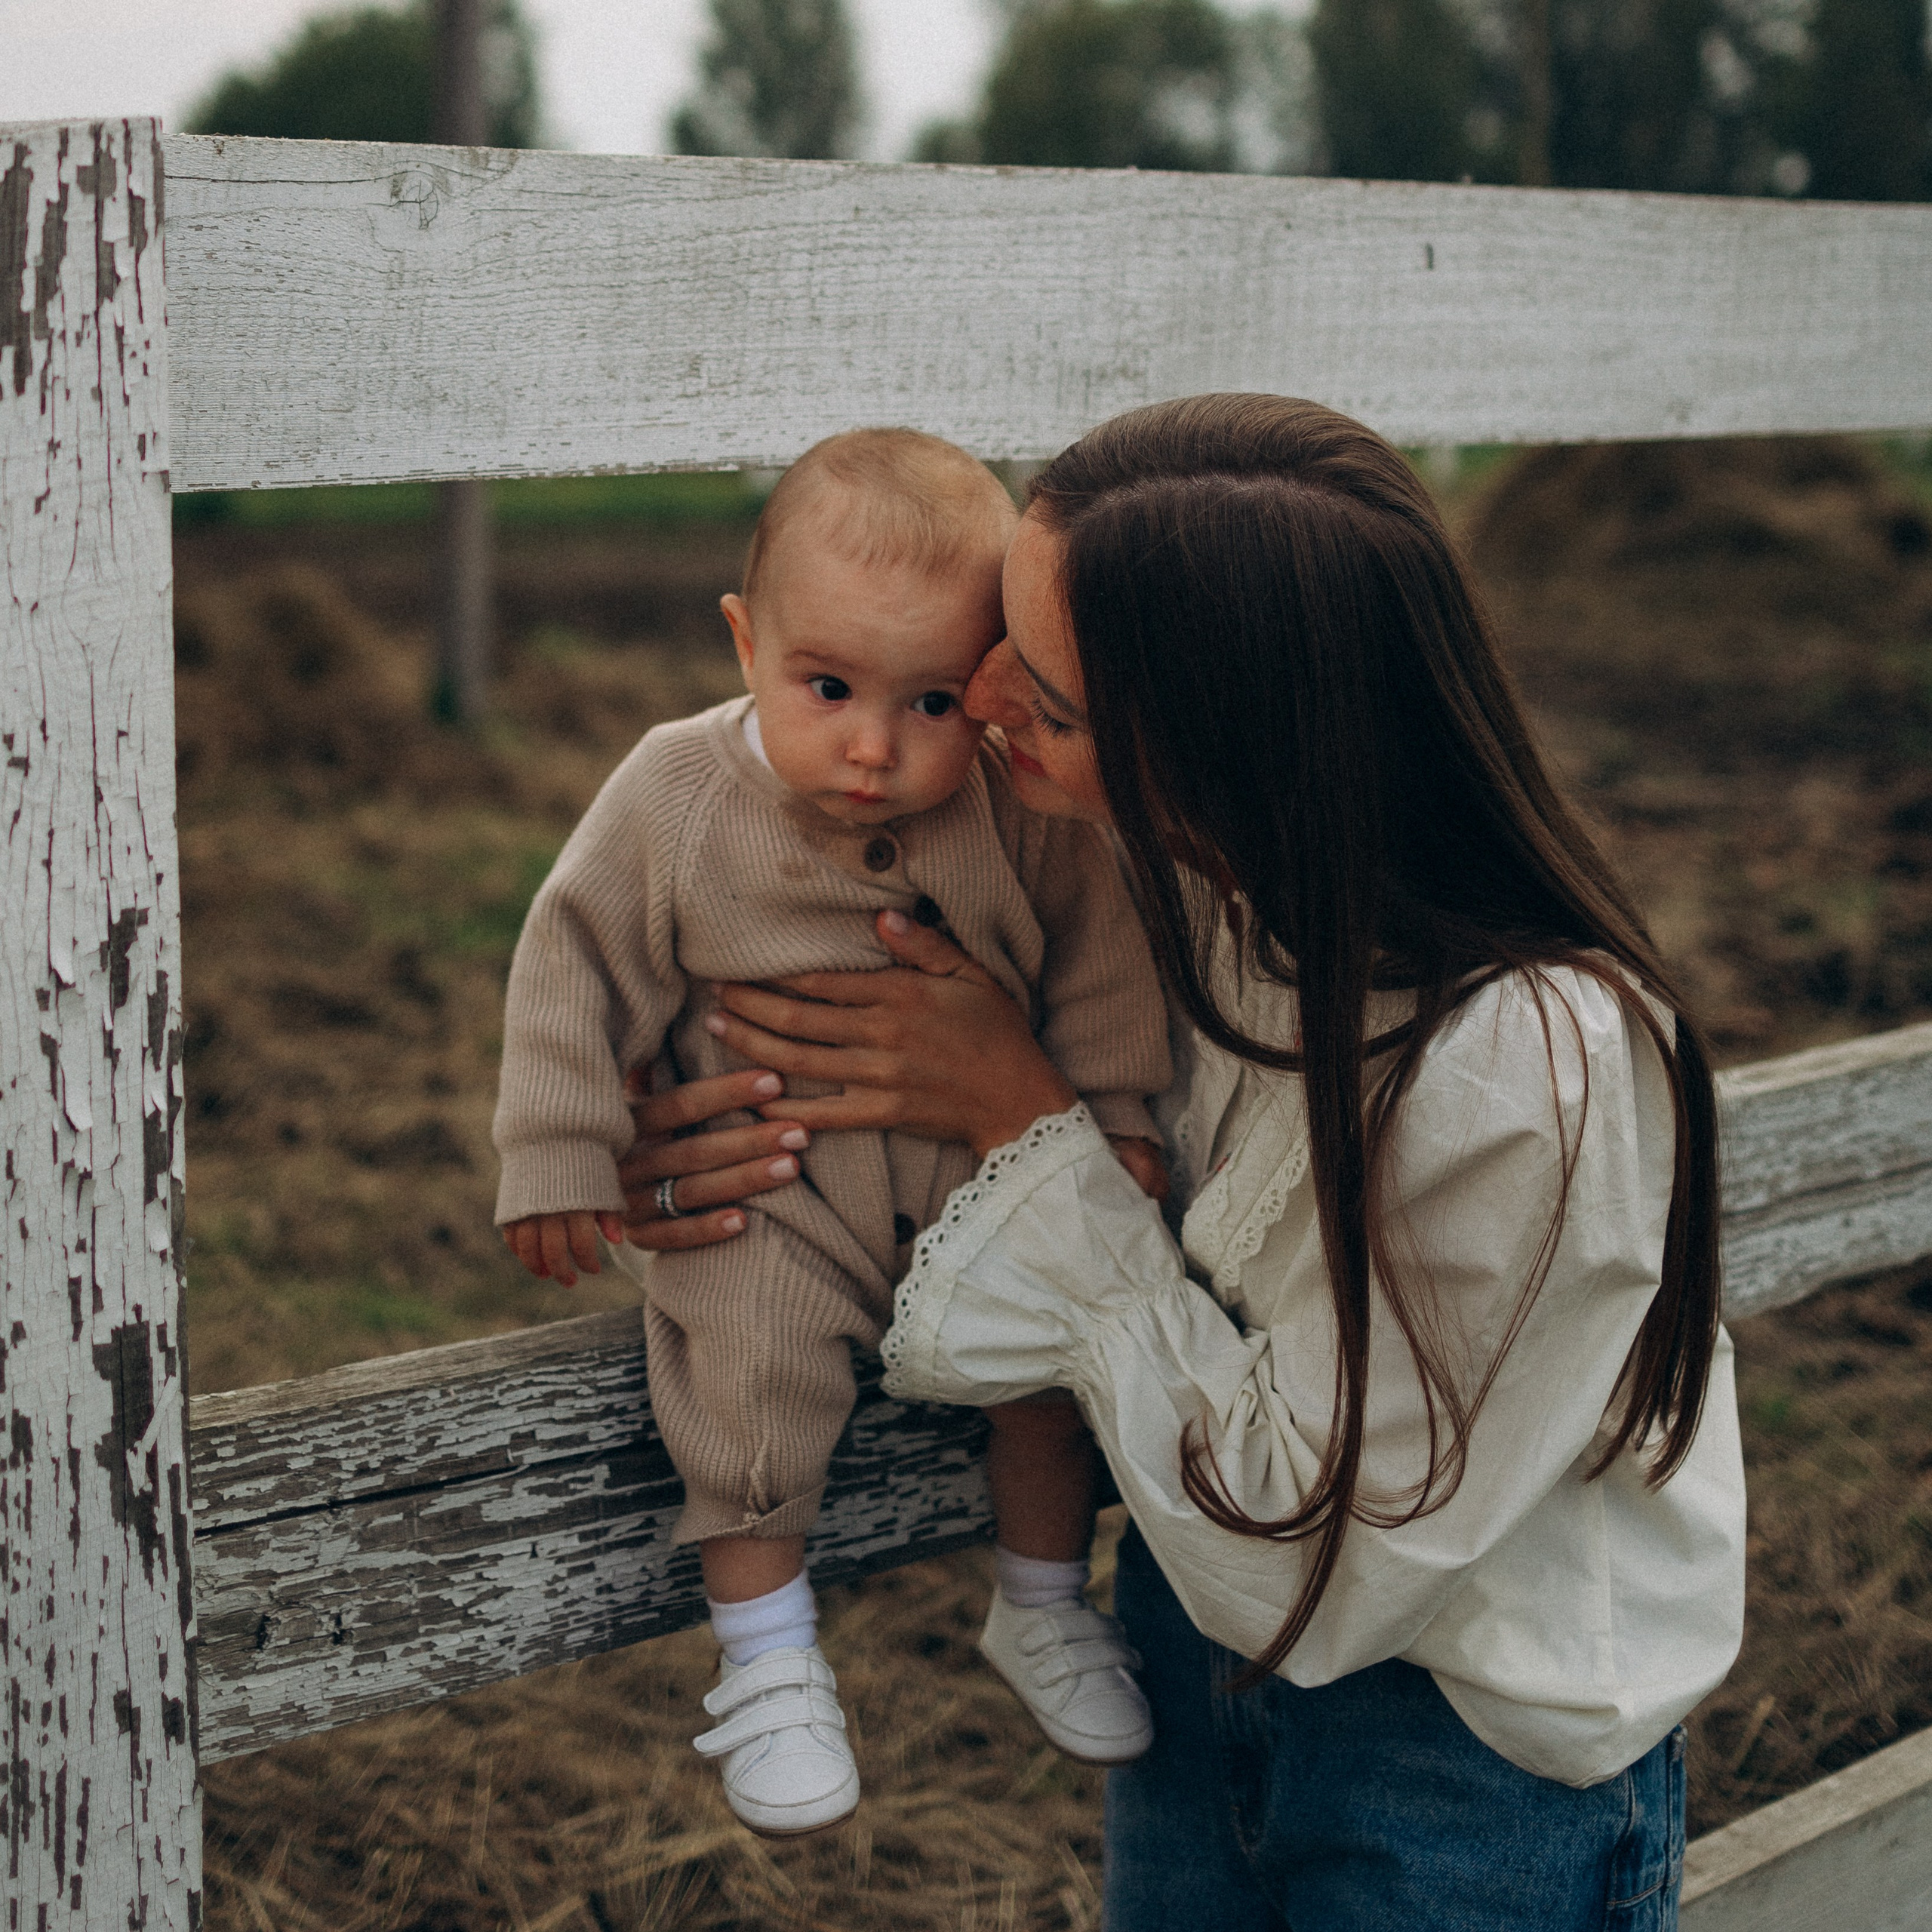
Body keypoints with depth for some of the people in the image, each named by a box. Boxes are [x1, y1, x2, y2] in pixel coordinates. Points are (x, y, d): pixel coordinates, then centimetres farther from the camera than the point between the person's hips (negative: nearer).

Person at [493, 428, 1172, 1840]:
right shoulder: (675, 799, -15)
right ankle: (769, 1656, -5)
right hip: (774, 1184, -2)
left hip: (984, 1166, 2)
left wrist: (1115, 1116, 3)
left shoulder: (1025, 813, -12)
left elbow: (1097, 955, 3)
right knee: (750, 1347, -25)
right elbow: (581, 969, -6)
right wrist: (559, 1158, -7)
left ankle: (1044, 1609, 16)